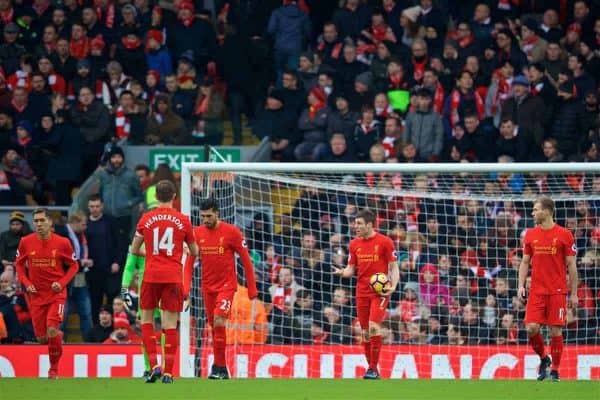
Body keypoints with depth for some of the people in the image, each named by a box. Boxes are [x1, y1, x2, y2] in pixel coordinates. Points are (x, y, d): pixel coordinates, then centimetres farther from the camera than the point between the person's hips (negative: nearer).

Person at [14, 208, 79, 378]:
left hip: (57, 294, -3)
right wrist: (27, 283, -4)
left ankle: (54, 369, -3)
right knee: (42, 338, 3)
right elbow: (19, 264, 11)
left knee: (52, 329, -22)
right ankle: (58, 337, 42)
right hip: (36, 294, 3)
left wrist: (62, 283, -11)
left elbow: (74, 265, 3)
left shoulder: (62, 243, -8)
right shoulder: (26, 242, -3)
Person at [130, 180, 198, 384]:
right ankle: (168, 372, -3)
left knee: (147, 319, 14)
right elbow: (194, 252, 12)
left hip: (151, 275, 0)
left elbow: (134, 250, 9)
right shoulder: (183, 220, 1)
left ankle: (154, 365, -1)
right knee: (170, 324, 0)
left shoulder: (146, 219, 1)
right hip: (174, 276, 0)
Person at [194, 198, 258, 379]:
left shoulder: (231, 232, -8)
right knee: (214, 326, 7)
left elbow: (246, 260, -3)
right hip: (207, 287, 4)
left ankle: (219, 366, -14)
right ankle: (221, 368, 15)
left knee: (219, 321, -19)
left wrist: (252, 289, -4)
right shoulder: (197, 233, 2)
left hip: (227, 285, -4)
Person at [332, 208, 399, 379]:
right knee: (365, 332, 5)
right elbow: (351, 269, 12)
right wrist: (342, 272, -11)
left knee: (374, 327, -19)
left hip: (380, 291, -5)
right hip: (362, 293, 5)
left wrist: (393, 286, -17)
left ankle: (373, 369, -13)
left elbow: (393, 267, -2)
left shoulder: (384, 242, -4)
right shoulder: (354, 244, 10)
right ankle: (372, 369, 14)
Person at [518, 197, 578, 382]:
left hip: (558, 291, -3)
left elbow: (571, 266, 1)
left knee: (555, 331, -3)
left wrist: (573, 293, -1)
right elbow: (525, 262, 14)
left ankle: (555, 371, 8)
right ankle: (543, 358, 16)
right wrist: (521, 285, 1)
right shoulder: (531, 234, 8)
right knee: (531, 328, -9)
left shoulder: (564, 235, -2)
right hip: (536, 290, 3)